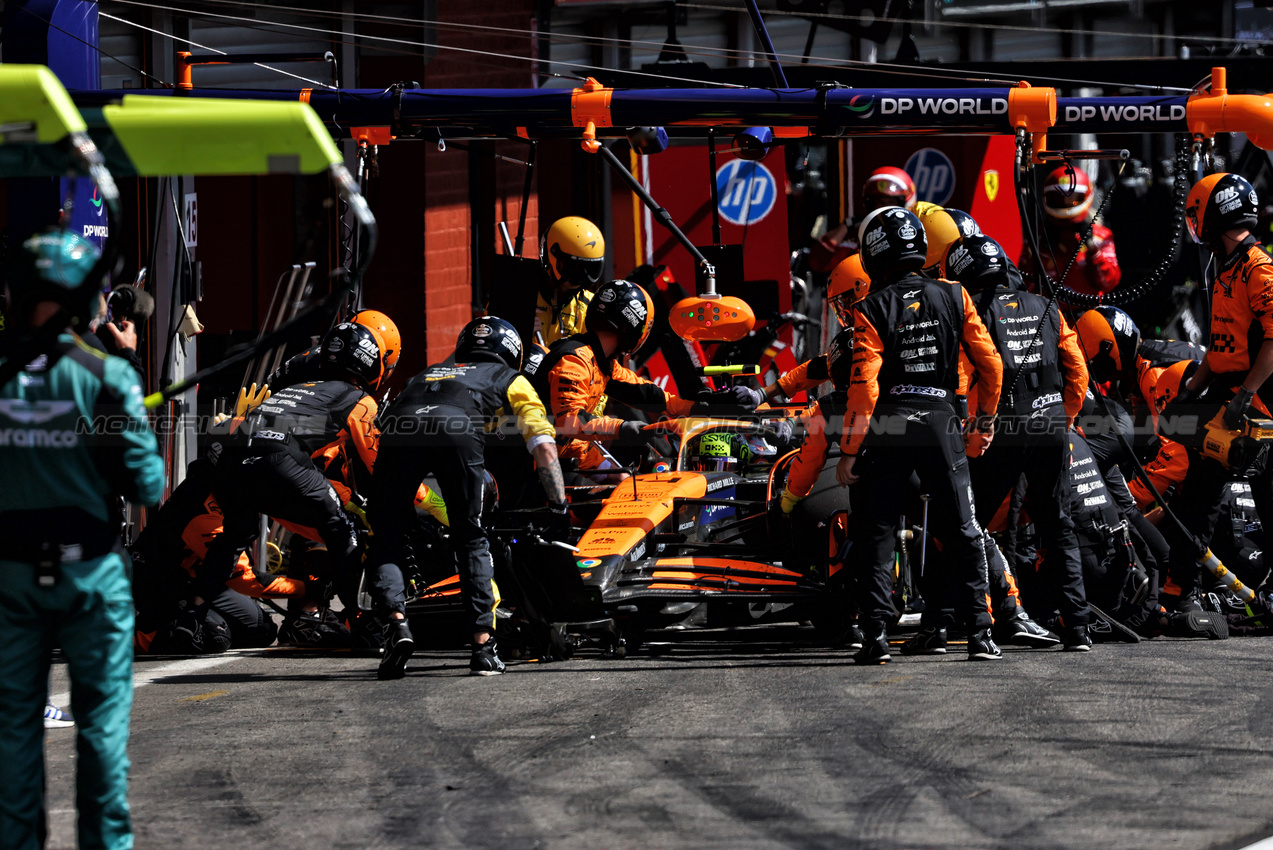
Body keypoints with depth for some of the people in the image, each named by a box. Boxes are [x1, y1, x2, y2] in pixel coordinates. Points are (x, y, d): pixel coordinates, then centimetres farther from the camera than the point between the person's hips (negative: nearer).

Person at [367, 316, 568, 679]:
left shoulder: (427, 373, 45)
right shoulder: (510, 380, 35)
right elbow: (543, 446, 24)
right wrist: (558, 506, 28)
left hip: (398, 430, 2)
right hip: (458, 431, -2)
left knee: (386, 544, 10)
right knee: (471, 543, 14)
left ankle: (395, 620, -15)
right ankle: (483, 643, 2)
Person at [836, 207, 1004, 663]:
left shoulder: (872, 310, -7)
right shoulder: (953, 297, 1)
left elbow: (864, 386, -12)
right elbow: (990, 362, 3)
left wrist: (849, 450, -7)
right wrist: (987, 415, 19)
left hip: (888, 428, -2)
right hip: (940, 421, 2)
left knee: (878, 532, 6)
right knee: (962, 531, 8)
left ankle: (876, 632, -2)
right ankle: (979, 632, 4)